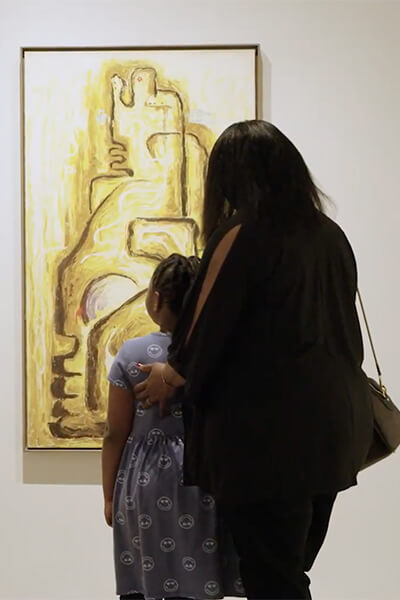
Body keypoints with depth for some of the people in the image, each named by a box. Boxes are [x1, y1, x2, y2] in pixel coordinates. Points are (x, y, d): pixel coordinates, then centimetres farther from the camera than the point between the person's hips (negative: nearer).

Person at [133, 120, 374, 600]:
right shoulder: (331, 236, 8)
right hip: (333, 428, 7)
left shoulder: (242, 238, -11)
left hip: (265, 433, -7)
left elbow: (206, 330, -7)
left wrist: (169, 377, 13)